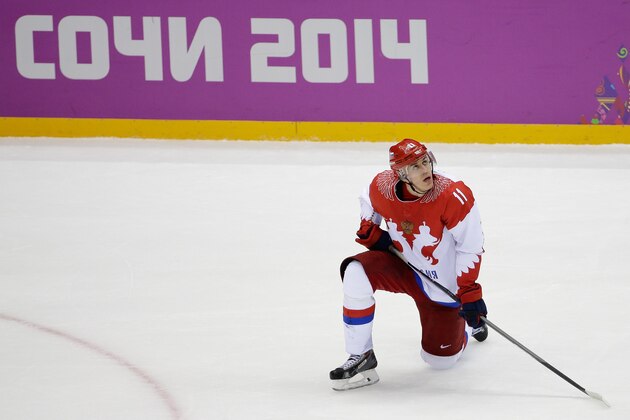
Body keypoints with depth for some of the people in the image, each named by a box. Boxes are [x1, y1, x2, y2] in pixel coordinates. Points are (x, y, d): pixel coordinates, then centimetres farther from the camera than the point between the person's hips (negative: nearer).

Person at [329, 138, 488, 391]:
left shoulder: (453, 197, -29)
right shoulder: (383, 187, -17)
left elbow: (471, 248, -20)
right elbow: (369, 202, 11)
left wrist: (469, 293, -23)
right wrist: (370, 231, -5)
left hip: (442, 283, -3)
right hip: (402, 265, 3)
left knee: (440, 359, 3)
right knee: (357, 273, -27)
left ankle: (469, 323, 39)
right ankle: (361, 357, -16)